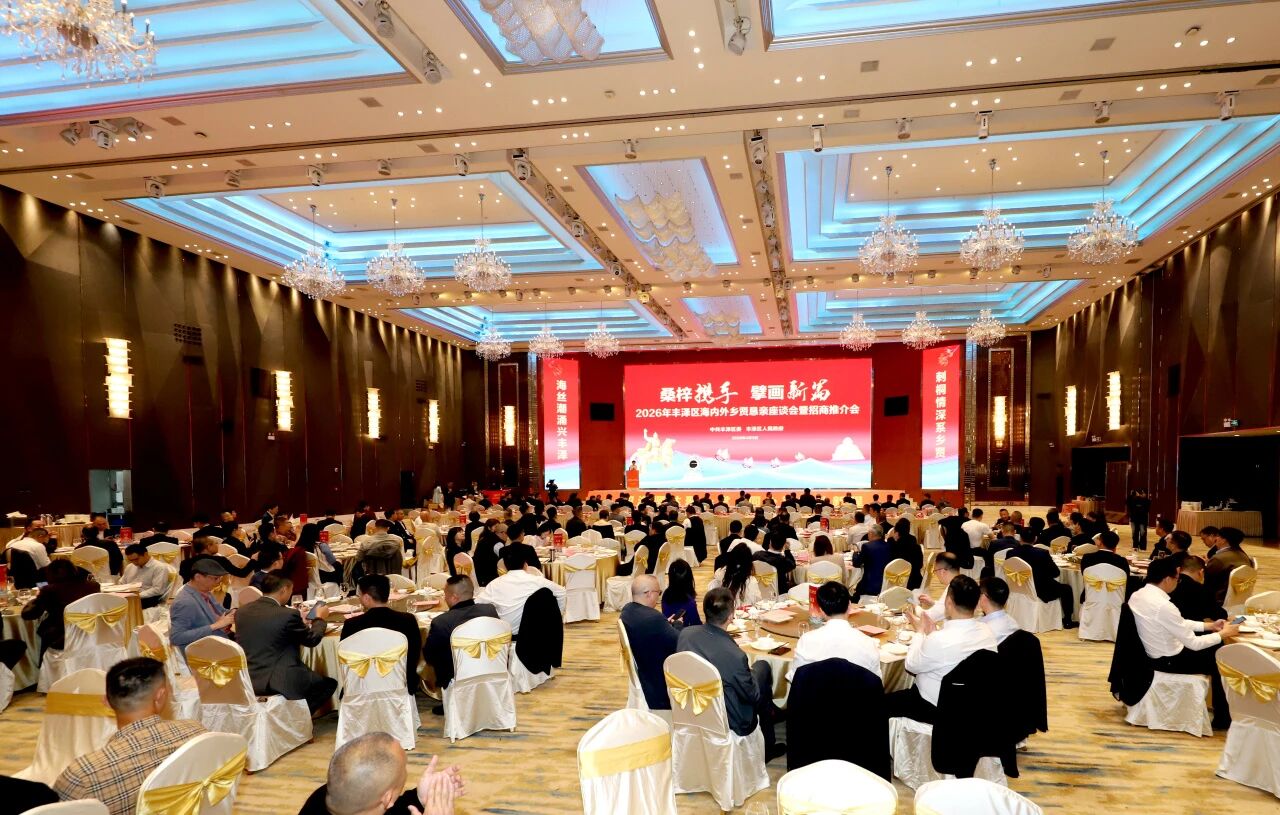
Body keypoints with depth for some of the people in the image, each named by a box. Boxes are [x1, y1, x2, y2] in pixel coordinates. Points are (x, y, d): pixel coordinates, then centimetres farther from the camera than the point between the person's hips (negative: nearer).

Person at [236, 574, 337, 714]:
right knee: (329, 683, 12)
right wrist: (320, 618, 18)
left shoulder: (242, 611, 2)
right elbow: (312, 640, -2)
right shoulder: (289, 615, -17)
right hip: (279, 682, -8)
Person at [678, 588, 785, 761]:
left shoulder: (685, 634, -17)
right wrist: (750, 674, 5)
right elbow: (753, 695, -17)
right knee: (763, 666, 18)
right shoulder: (734, 655, -34)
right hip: (729, 722, -6)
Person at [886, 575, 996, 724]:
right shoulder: (987, 632, -11)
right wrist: (933, 632, 5)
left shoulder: (940, 640, -34)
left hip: (936, 708, -7)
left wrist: (920, 631, -2)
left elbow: (911, 665, -14)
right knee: (904, 693, 28)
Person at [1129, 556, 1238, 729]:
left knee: (1213, 648, 22)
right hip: (1168, 661, -8)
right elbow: (1194, 644, -20)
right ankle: (1222, 718, 25)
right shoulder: (1163, 606, -31)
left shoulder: (1137, 595, -3)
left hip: (1152, 652, 8)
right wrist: (1224, 633, -6)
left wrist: (1209, 625, 11)